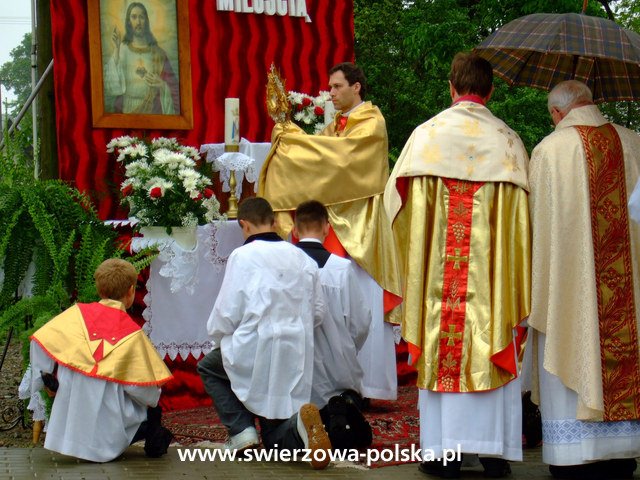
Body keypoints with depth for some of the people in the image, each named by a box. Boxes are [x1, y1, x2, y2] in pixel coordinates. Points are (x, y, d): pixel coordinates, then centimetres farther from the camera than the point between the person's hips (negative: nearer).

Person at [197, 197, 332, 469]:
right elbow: (318, 312, 13)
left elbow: (226, 314, -8)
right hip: (298, 354, 5)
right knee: (274, 439, 18)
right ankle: (297, 423, -18)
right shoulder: (302, 258, 9)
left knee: (209, 368, 28)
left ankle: (241, 430, 6)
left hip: (256, 350, -5)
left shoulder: (243, 256, -7)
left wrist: (219, 340, 12)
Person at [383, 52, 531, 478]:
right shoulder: (508, 140, 2)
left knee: (442, 347, 3)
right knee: (492, 349, 6)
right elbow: (521, 213, 2)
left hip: (439, 271, 0)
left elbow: (399, 199, 2)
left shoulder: (427, 135, 0)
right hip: (492, 270, 1)